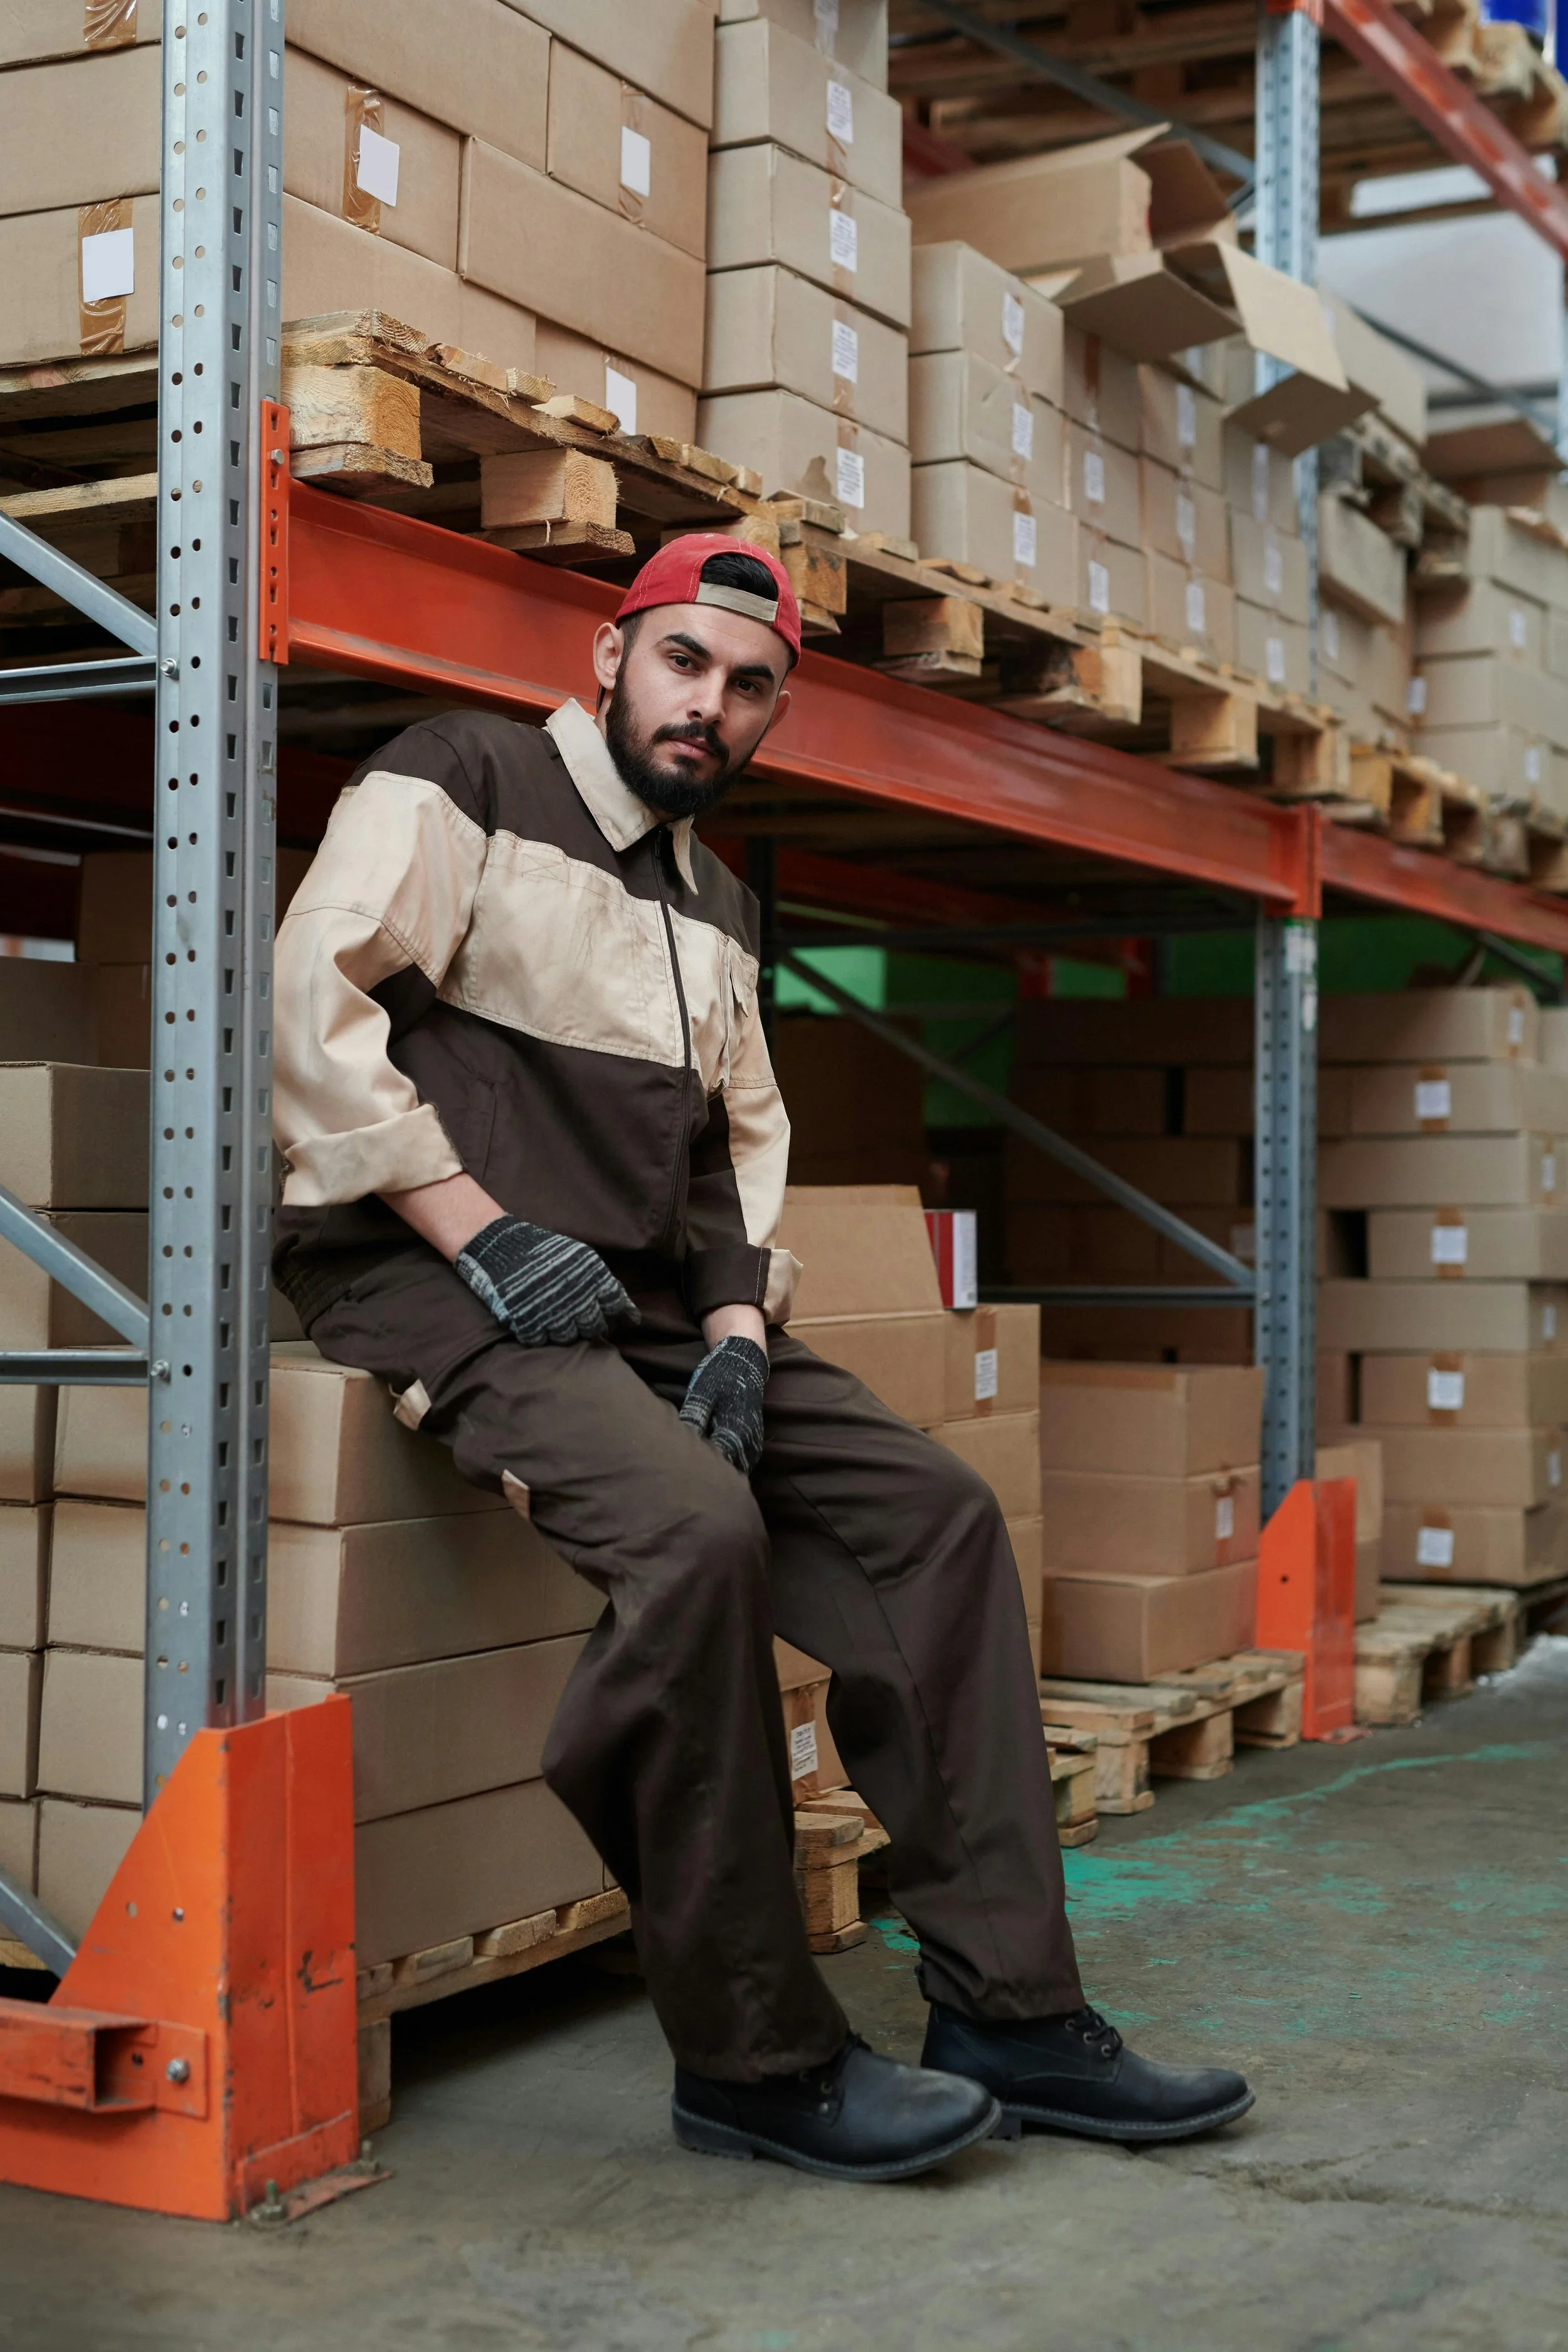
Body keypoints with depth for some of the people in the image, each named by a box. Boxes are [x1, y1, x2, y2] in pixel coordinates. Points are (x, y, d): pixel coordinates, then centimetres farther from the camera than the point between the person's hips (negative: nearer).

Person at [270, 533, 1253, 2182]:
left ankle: (1004, 2011, -3)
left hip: (658, 1311, 8)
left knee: (936, 1512, -6)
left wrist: (738, 1324, 1)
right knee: (696, 1525, -32)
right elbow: (314, 1005, -12)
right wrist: (484, 1236, -18)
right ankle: (756, 2059, -20)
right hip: (447, 1293, -8)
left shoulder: (715, 904, 23)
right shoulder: (462, 783, 0)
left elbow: (746, 1139, 21)